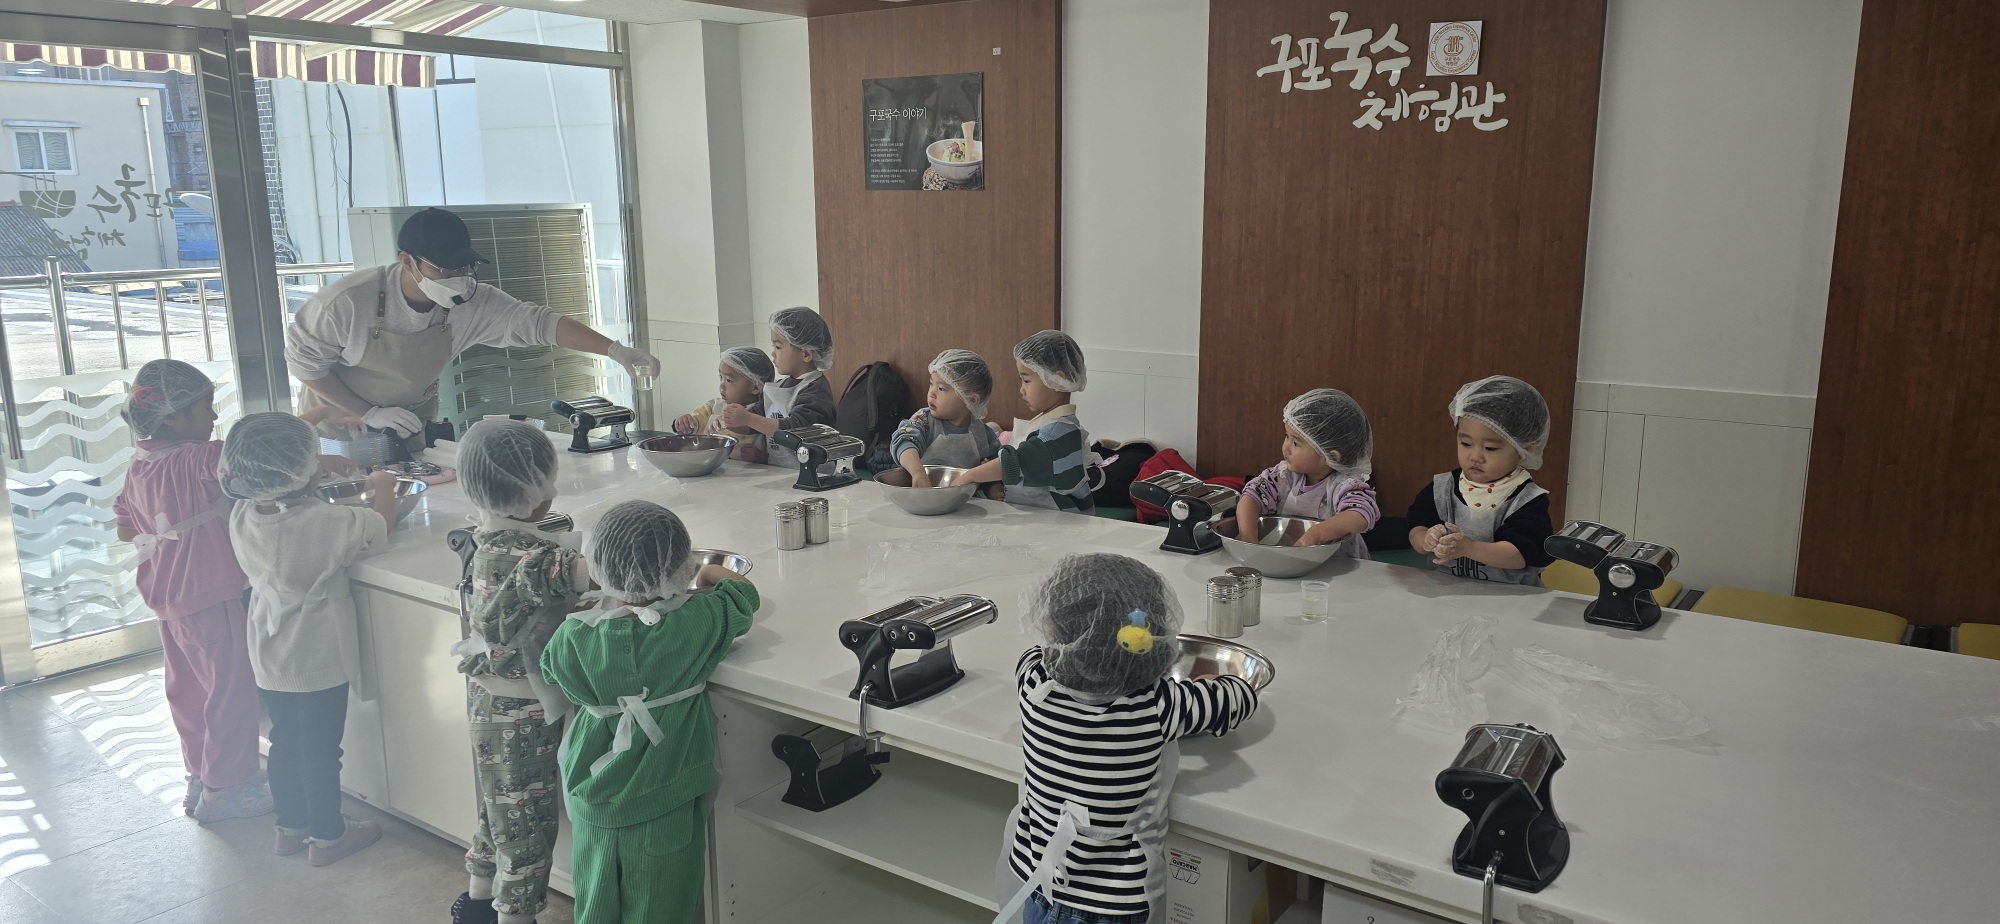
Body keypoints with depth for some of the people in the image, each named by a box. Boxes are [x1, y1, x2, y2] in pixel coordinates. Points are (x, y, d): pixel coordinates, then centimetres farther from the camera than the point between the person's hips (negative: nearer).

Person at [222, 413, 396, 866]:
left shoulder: (242, 518, -9)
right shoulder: (327, 522, -27)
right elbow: (381, 526, -10)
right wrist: (383, 487, 7)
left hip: (269, 660, 6)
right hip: (319, 659, -6)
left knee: (285, 742, 21)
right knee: (321, 750, 9)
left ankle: (290, 826, 37)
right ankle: (327, 836, 24)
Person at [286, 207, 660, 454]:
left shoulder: (471, 303, -21)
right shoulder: (349, 302, -29)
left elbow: (536, 322, -25)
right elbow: (303, 357, -16)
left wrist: (615, 350, -38)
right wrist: (369, 413, -21)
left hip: (409, 431, 3)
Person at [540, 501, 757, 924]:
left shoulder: (574, 637, -17)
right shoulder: (696, 624, -22)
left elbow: (551, 669, 7)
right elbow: (743, 594, -1)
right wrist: (713, 573, 19)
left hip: (592, 806, 2)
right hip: (663, 810, -2)